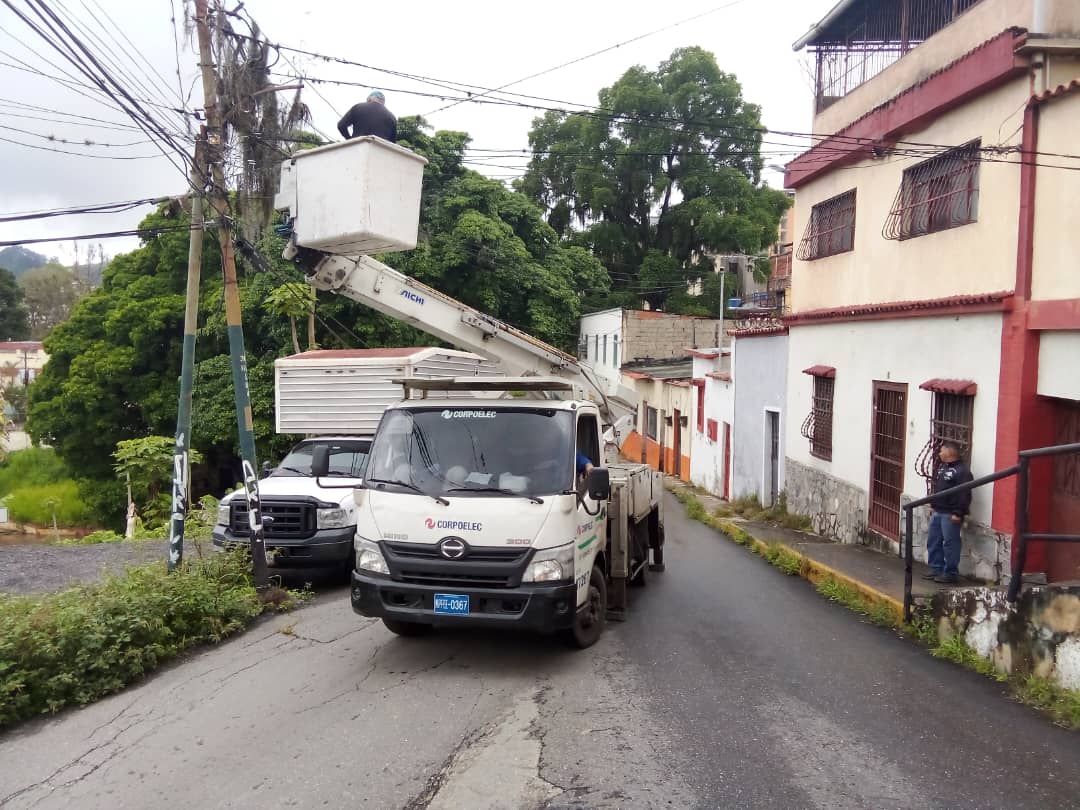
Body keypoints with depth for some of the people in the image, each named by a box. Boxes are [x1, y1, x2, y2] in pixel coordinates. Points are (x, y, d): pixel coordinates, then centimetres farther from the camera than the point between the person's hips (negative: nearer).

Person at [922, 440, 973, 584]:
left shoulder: (962, 471, -15)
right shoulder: (942, 467, 15)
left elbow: (965, 495, -19)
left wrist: (959, 513, -21)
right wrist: (933, 505, 22)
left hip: (950, 515, -10)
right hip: (937, 512, 10)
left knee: (950, 544, -3)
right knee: (933, 541, 13)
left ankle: (951, 573, 5)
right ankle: (937, 569, 22)